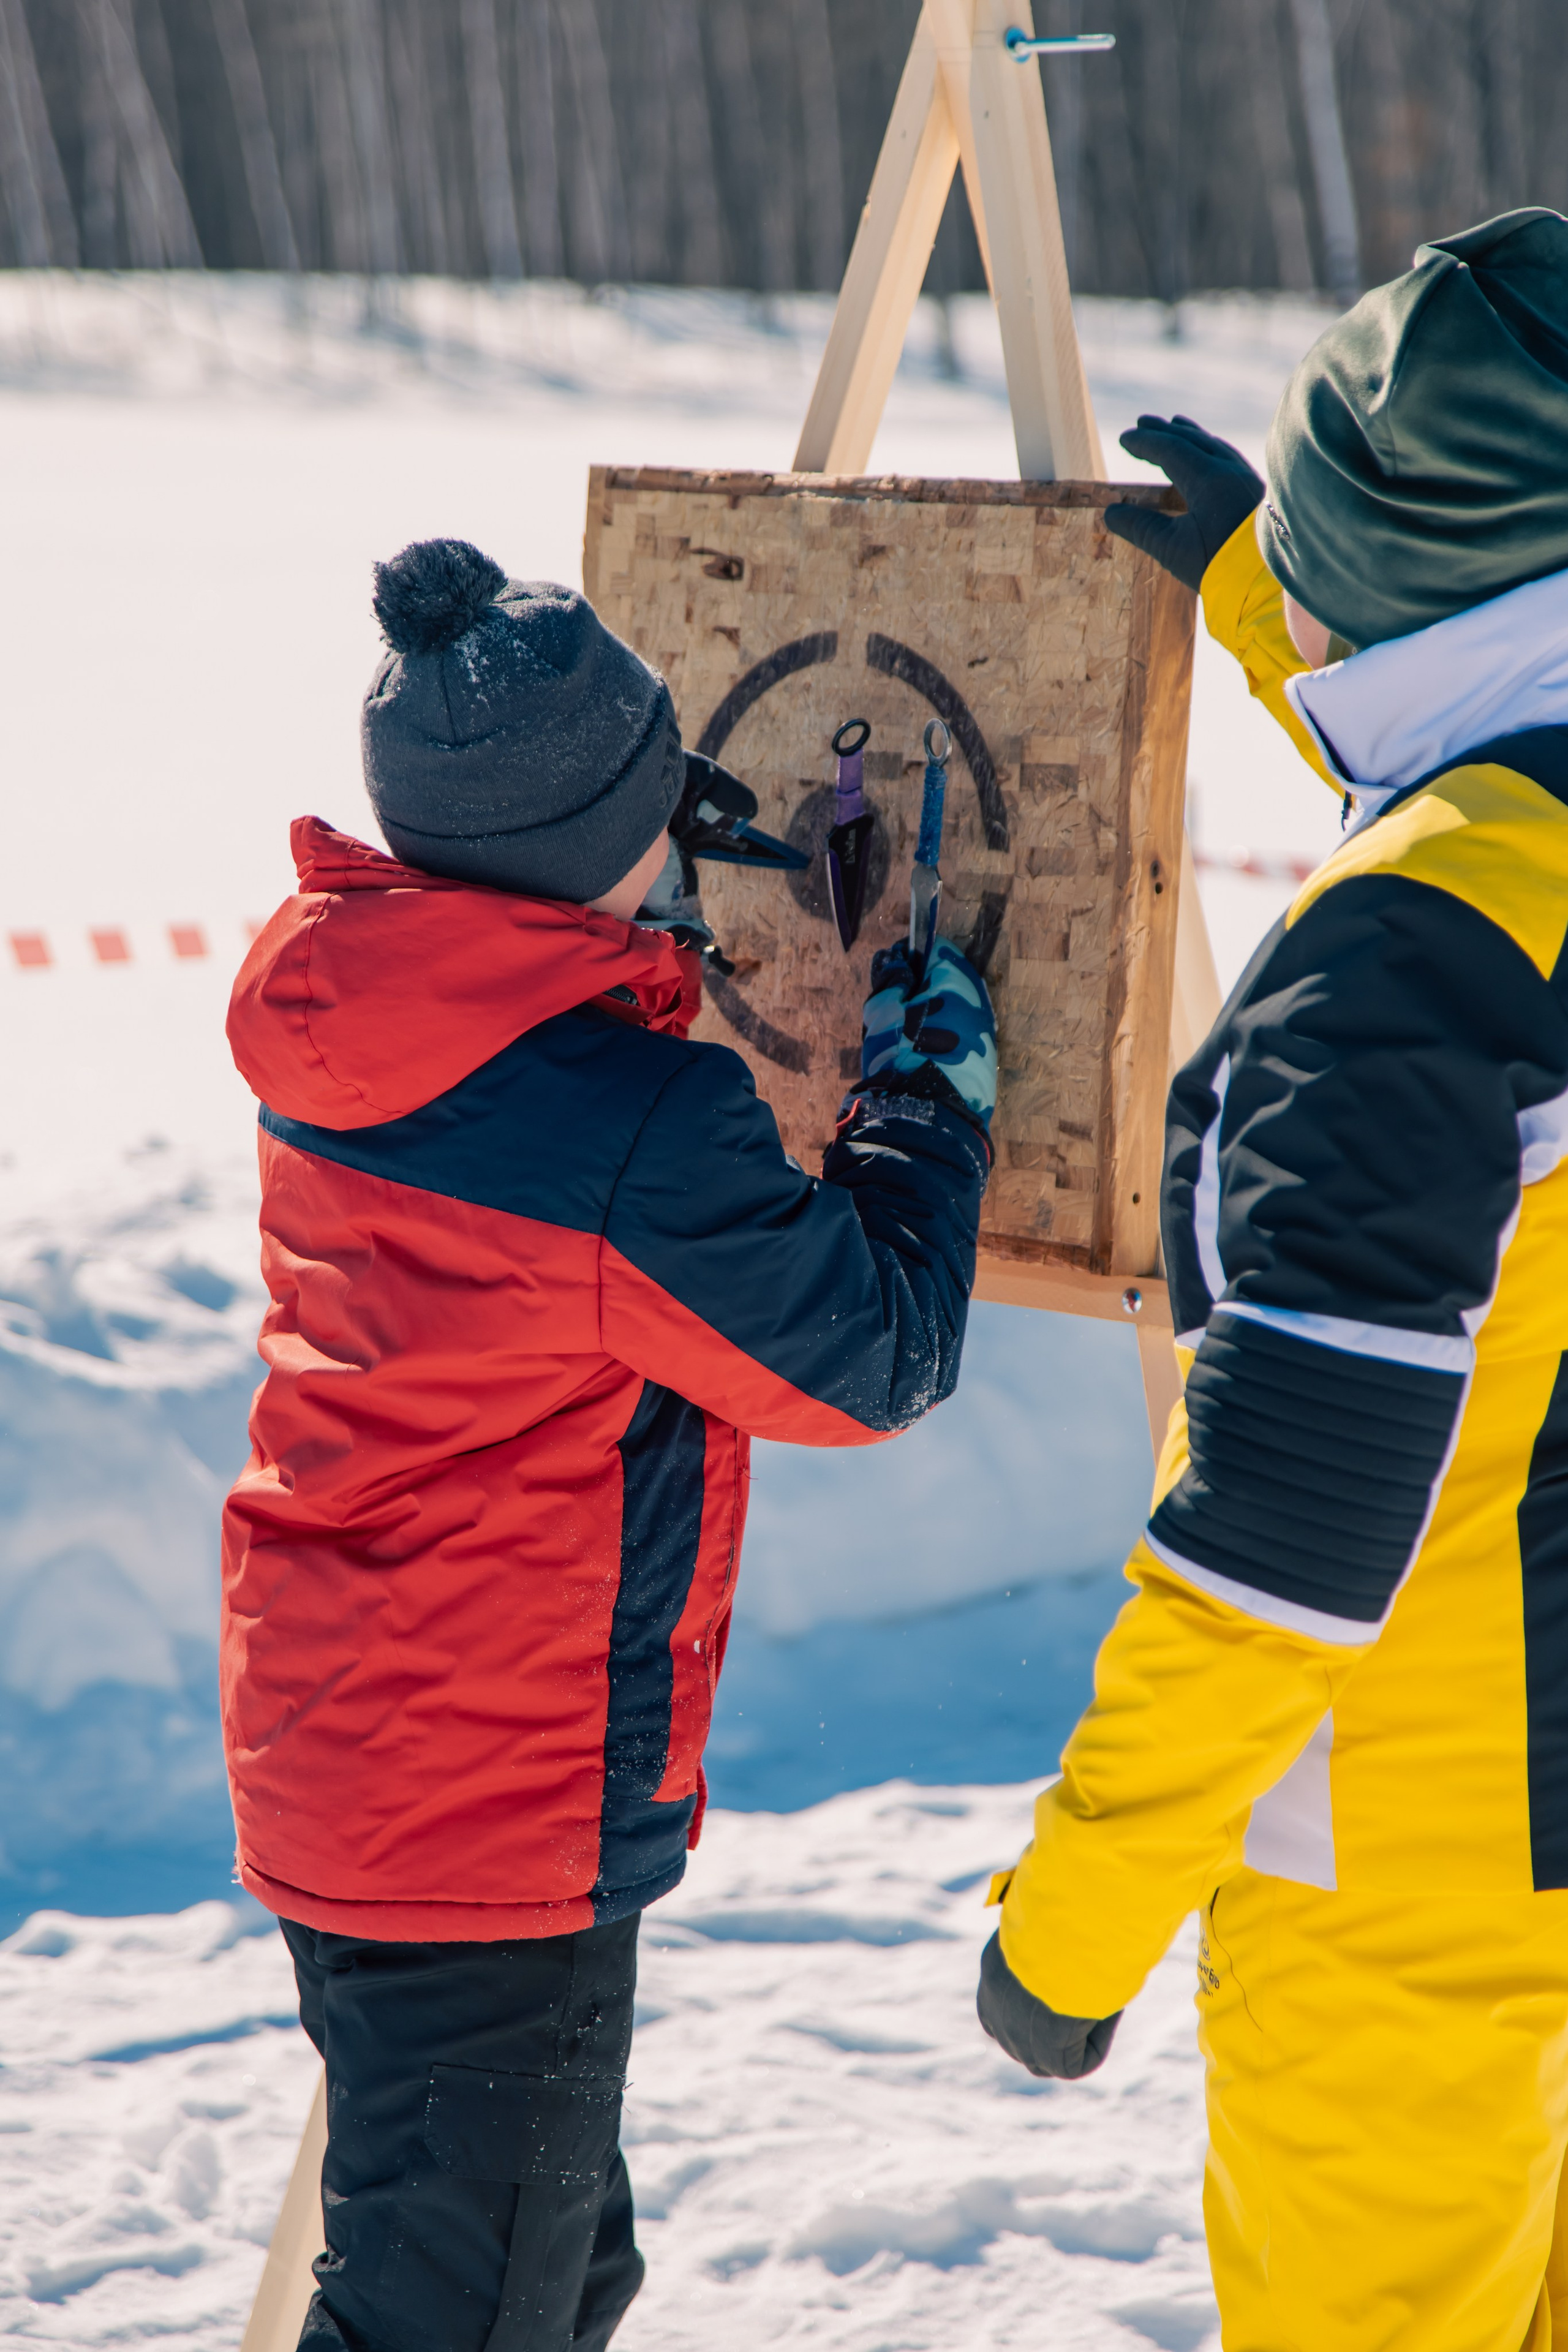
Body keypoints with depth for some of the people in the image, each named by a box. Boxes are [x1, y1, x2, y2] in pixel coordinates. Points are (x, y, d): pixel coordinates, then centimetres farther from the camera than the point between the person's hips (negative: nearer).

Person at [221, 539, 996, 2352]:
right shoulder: (642, 1127, -24)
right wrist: (932, 1094, 3)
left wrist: (673, 934, 24)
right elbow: (875, 1361, -10)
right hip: (501, 1823, -8)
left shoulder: (329, 1026, 0)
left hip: (319, 1771, 9)